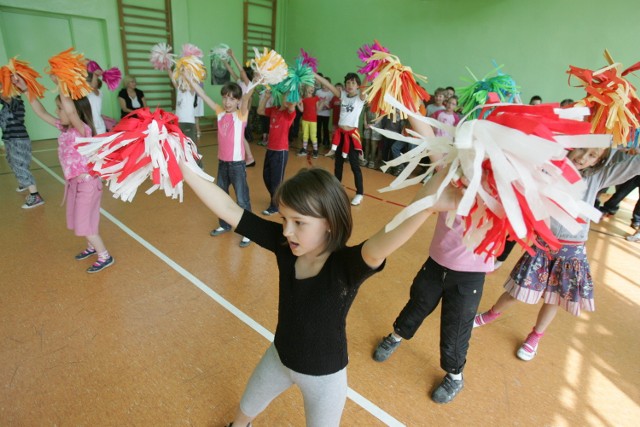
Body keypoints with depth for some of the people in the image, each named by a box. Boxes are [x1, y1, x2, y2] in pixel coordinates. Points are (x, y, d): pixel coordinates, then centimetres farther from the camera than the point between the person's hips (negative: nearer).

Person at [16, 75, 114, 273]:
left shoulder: (83, 130, -21)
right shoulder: (64, 128, 4)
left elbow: (71, 110, -40)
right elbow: (41, 112, 13)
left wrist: (61, 84, -31)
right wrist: (26, 89, 10)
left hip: (86, 182, -9)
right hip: (75, 182, 9)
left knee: (84, 222, -1)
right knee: (82, 220, 19)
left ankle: (105, 256, 12)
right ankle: (93, 247, 38)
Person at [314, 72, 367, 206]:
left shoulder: (360, 97, -2)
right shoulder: (342, 95, 7)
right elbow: (327, 84, 1)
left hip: (352, 134, -4)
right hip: (340, 132, 5)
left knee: (355, 165, -1)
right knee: (338, 163, 16)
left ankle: (359, 193, 9)